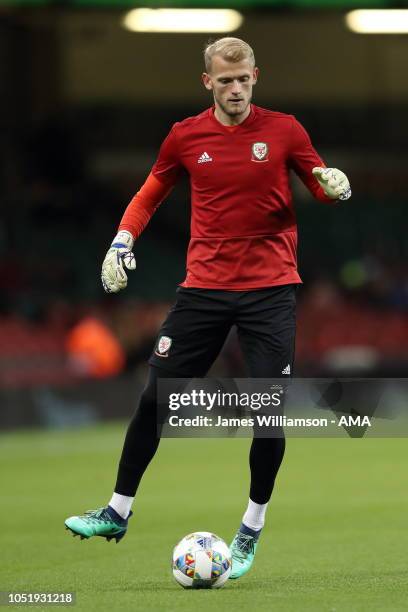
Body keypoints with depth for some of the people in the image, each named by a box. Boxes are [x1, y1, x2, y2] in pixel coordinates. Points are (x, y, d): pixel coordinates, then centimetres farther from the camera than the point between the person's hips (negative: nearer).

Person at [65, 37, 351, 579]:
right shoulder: (186, 136, 2)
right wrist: (123, 239, 2)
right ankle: (118, 511, 14)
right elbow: (151, 193, 16)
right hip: (204, 286, 2)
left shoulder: (283, 130, -2)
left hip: (270, 288, -2)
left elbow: (322, 184, 6)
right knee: (155, 396, 0)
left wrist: (335, 186, -17)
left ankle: (252, 529, 11)